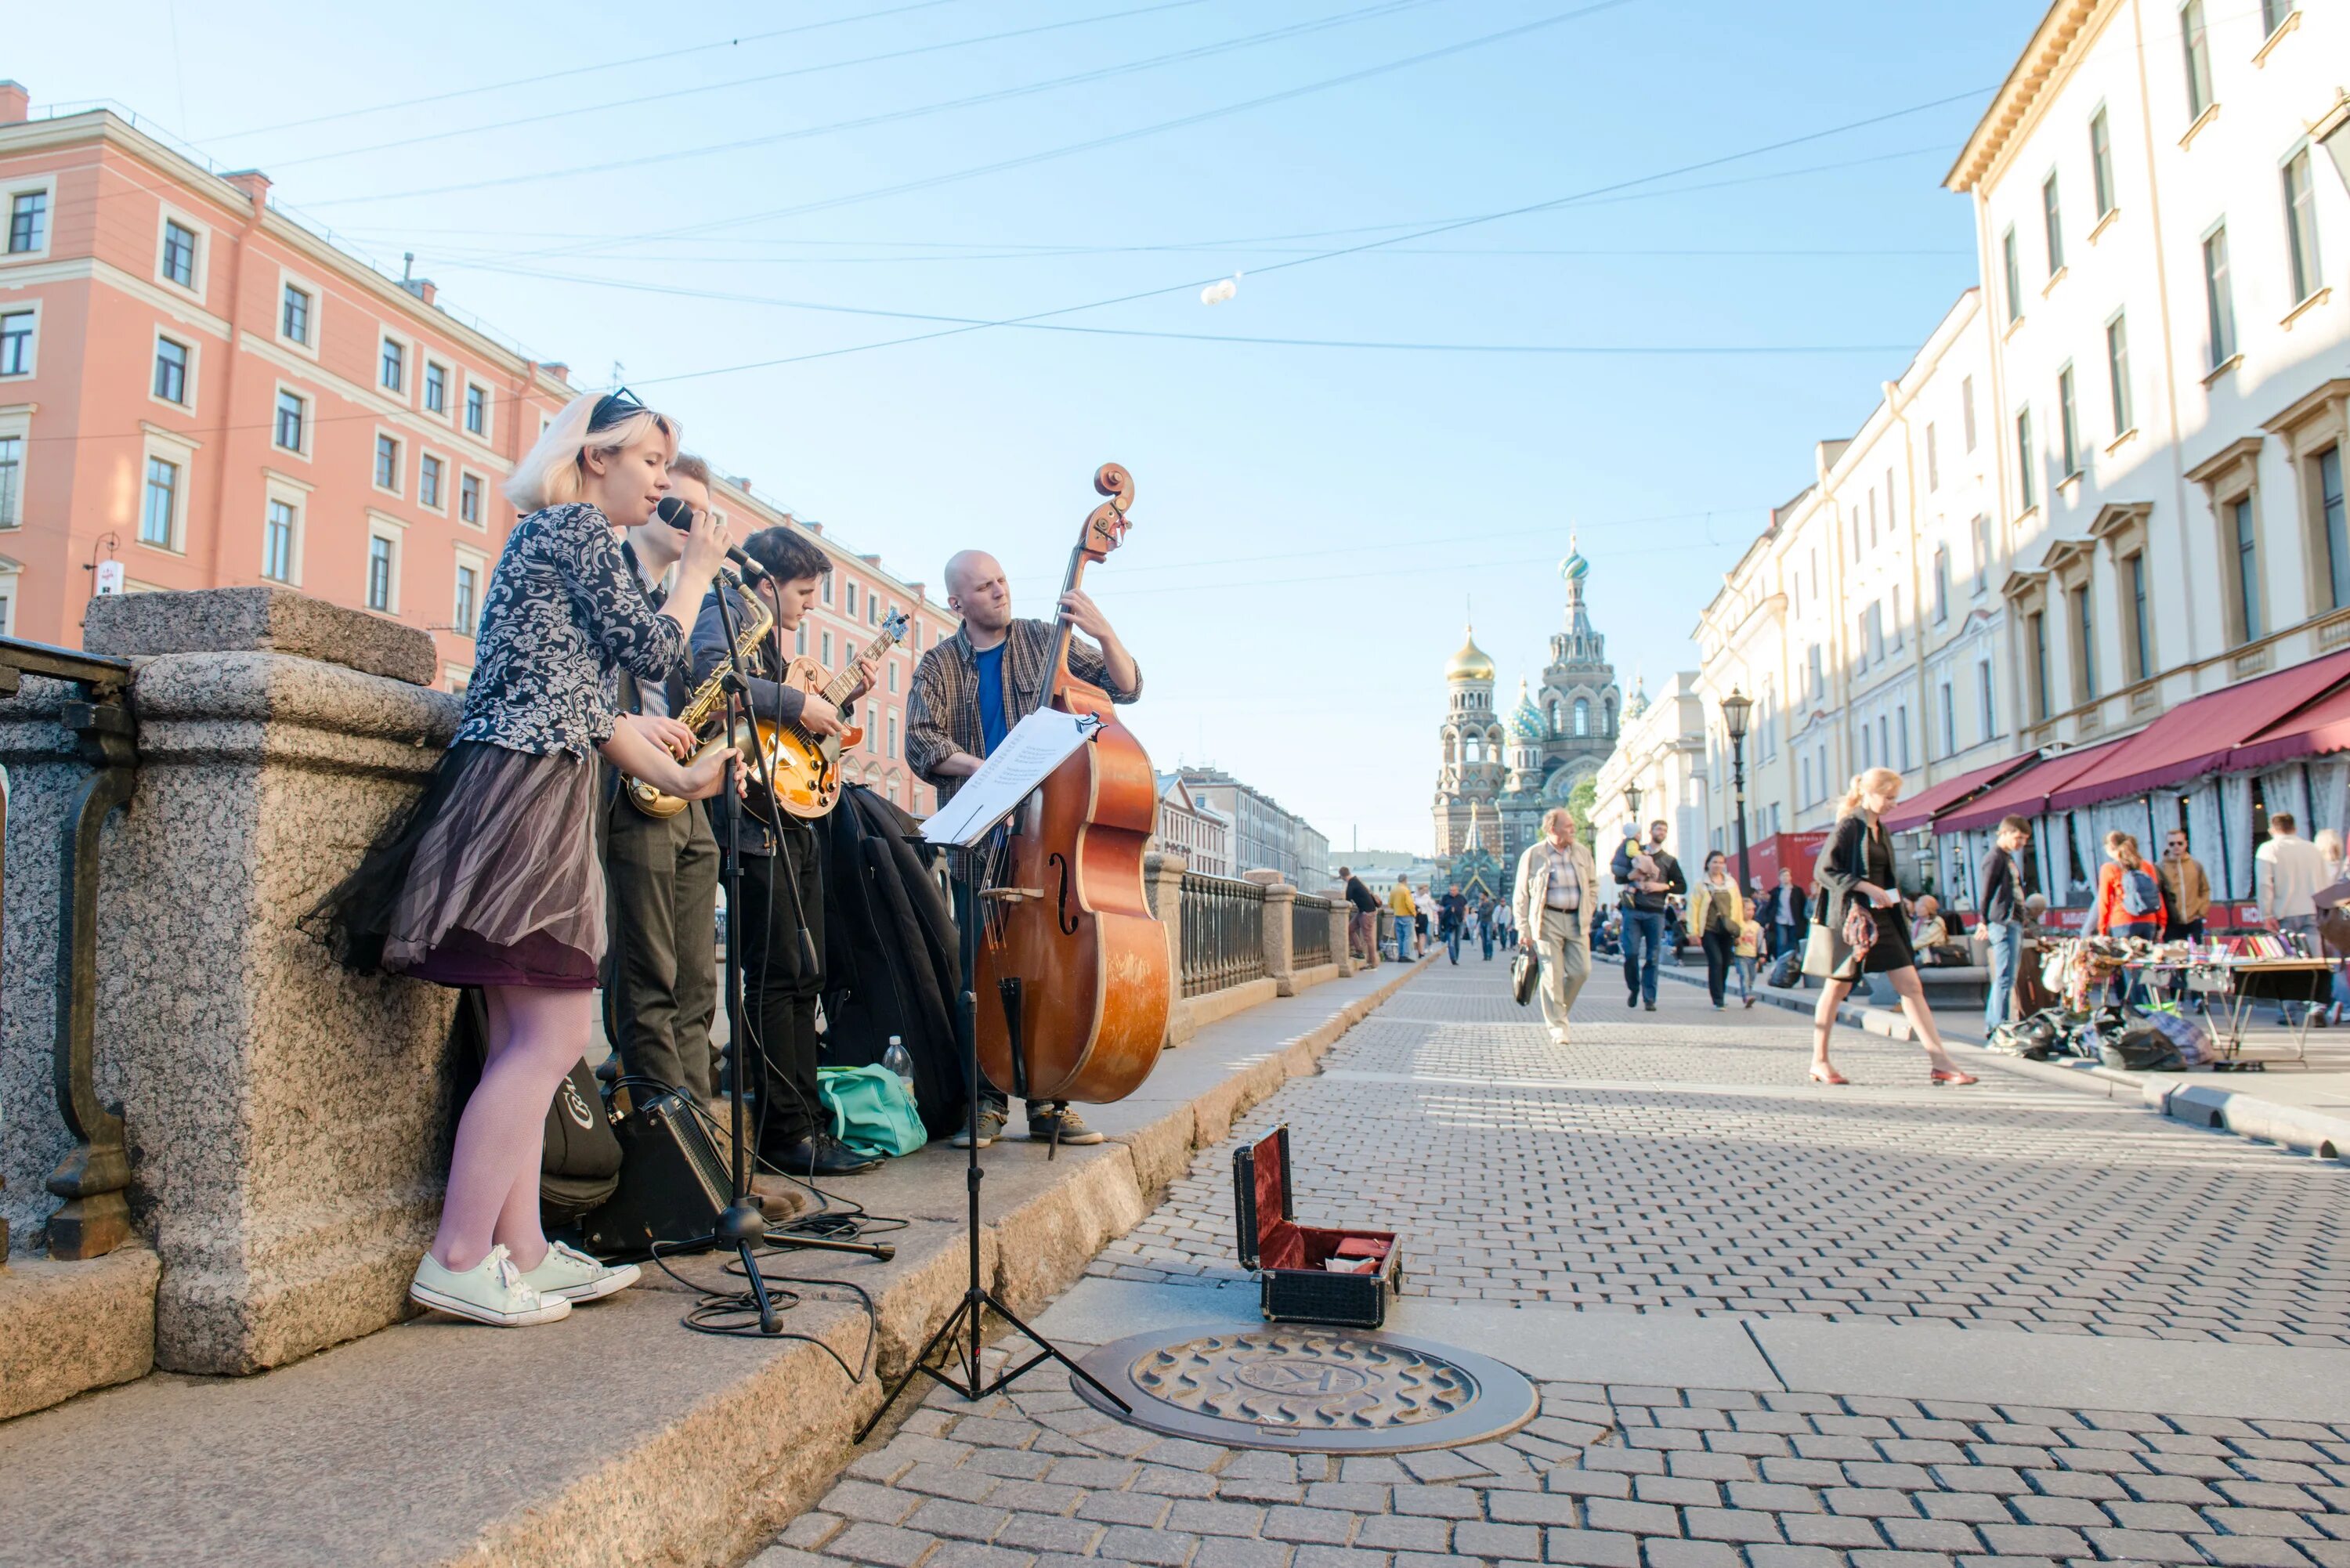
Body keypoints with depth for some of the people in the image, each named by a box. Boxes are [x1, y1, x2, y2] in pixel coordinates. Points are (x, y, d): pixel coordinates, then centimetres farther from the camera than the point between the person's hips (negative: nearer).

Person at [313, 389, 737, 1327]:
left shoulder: (551, 537, 25)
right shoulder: (577, 525, -4)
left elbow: (588, 704, 22)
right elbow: (654, 654, -9)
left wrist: (680, 780, 23)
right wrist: (696, 571, 6)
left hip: (536, 796, 11)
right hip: (527, 794, -11)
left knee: (527, 1039, 9)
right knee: (554, 1036, -9)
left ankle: (519, 1251, 14)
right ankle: (459, 1261, -2)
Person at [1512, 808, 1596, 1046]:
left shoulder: (1582, 852, 8)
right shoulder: (1532, 855, -4)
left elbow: (1593, 884, 19)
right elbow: (1520, 896, -1)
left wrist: (1587, 914, 9)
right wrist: (1524, 929, -6)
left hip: (1576, 920, 4)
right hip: (1547, 920, -4)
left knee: (1581, 971, -2)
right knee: (1552, 975, -5)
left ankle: (1559, 1011, 22)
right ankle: (1557, 1026, 3)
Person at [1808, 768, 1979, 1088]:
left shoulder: (1880, 829, 13)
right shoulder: (1850, 826, -10)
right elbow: (1824, 870, -17)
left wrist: (1891, 894, 8)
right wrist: (1865, 887, -22)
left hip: (1882, 917, 8)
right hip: (1853, 917, -8)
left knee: (1911, 985, 1)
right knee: (1838, 987, 1)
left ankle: (1940, 1062, 1)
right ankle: (1819, 1062, 11)